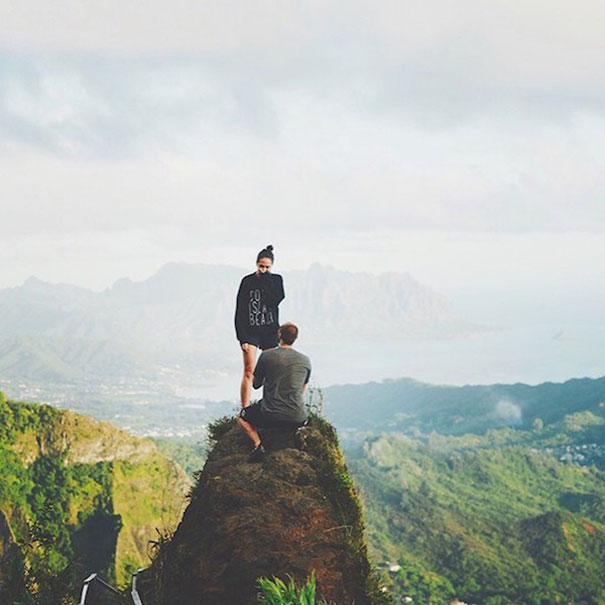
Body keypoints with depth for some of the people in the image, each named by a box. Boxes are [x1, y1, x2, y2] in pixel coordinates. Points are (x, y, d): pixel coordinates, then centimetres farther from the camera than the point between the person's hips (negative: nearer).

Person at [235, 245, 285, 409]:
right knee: (249, 371, -10)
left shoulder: (276, 280, 5)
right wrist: (242, 338, -8)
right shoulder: (247, 281, 1)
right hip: (250, 330, -2)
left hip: (270, 331, 2)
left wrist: (265, 280, -10)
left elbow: (275, 300, -15)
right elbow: (240, 312, -1)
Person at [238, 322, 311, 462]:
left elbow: (256, 385, 13)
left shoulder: (266, 356, -2)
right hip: (297, 419, 3)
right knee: (305, 416, 39)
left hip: (270, 418, -3)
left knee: (242, 417, 25)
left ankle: (258, 444, 0)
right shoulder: (305, 360, 5)